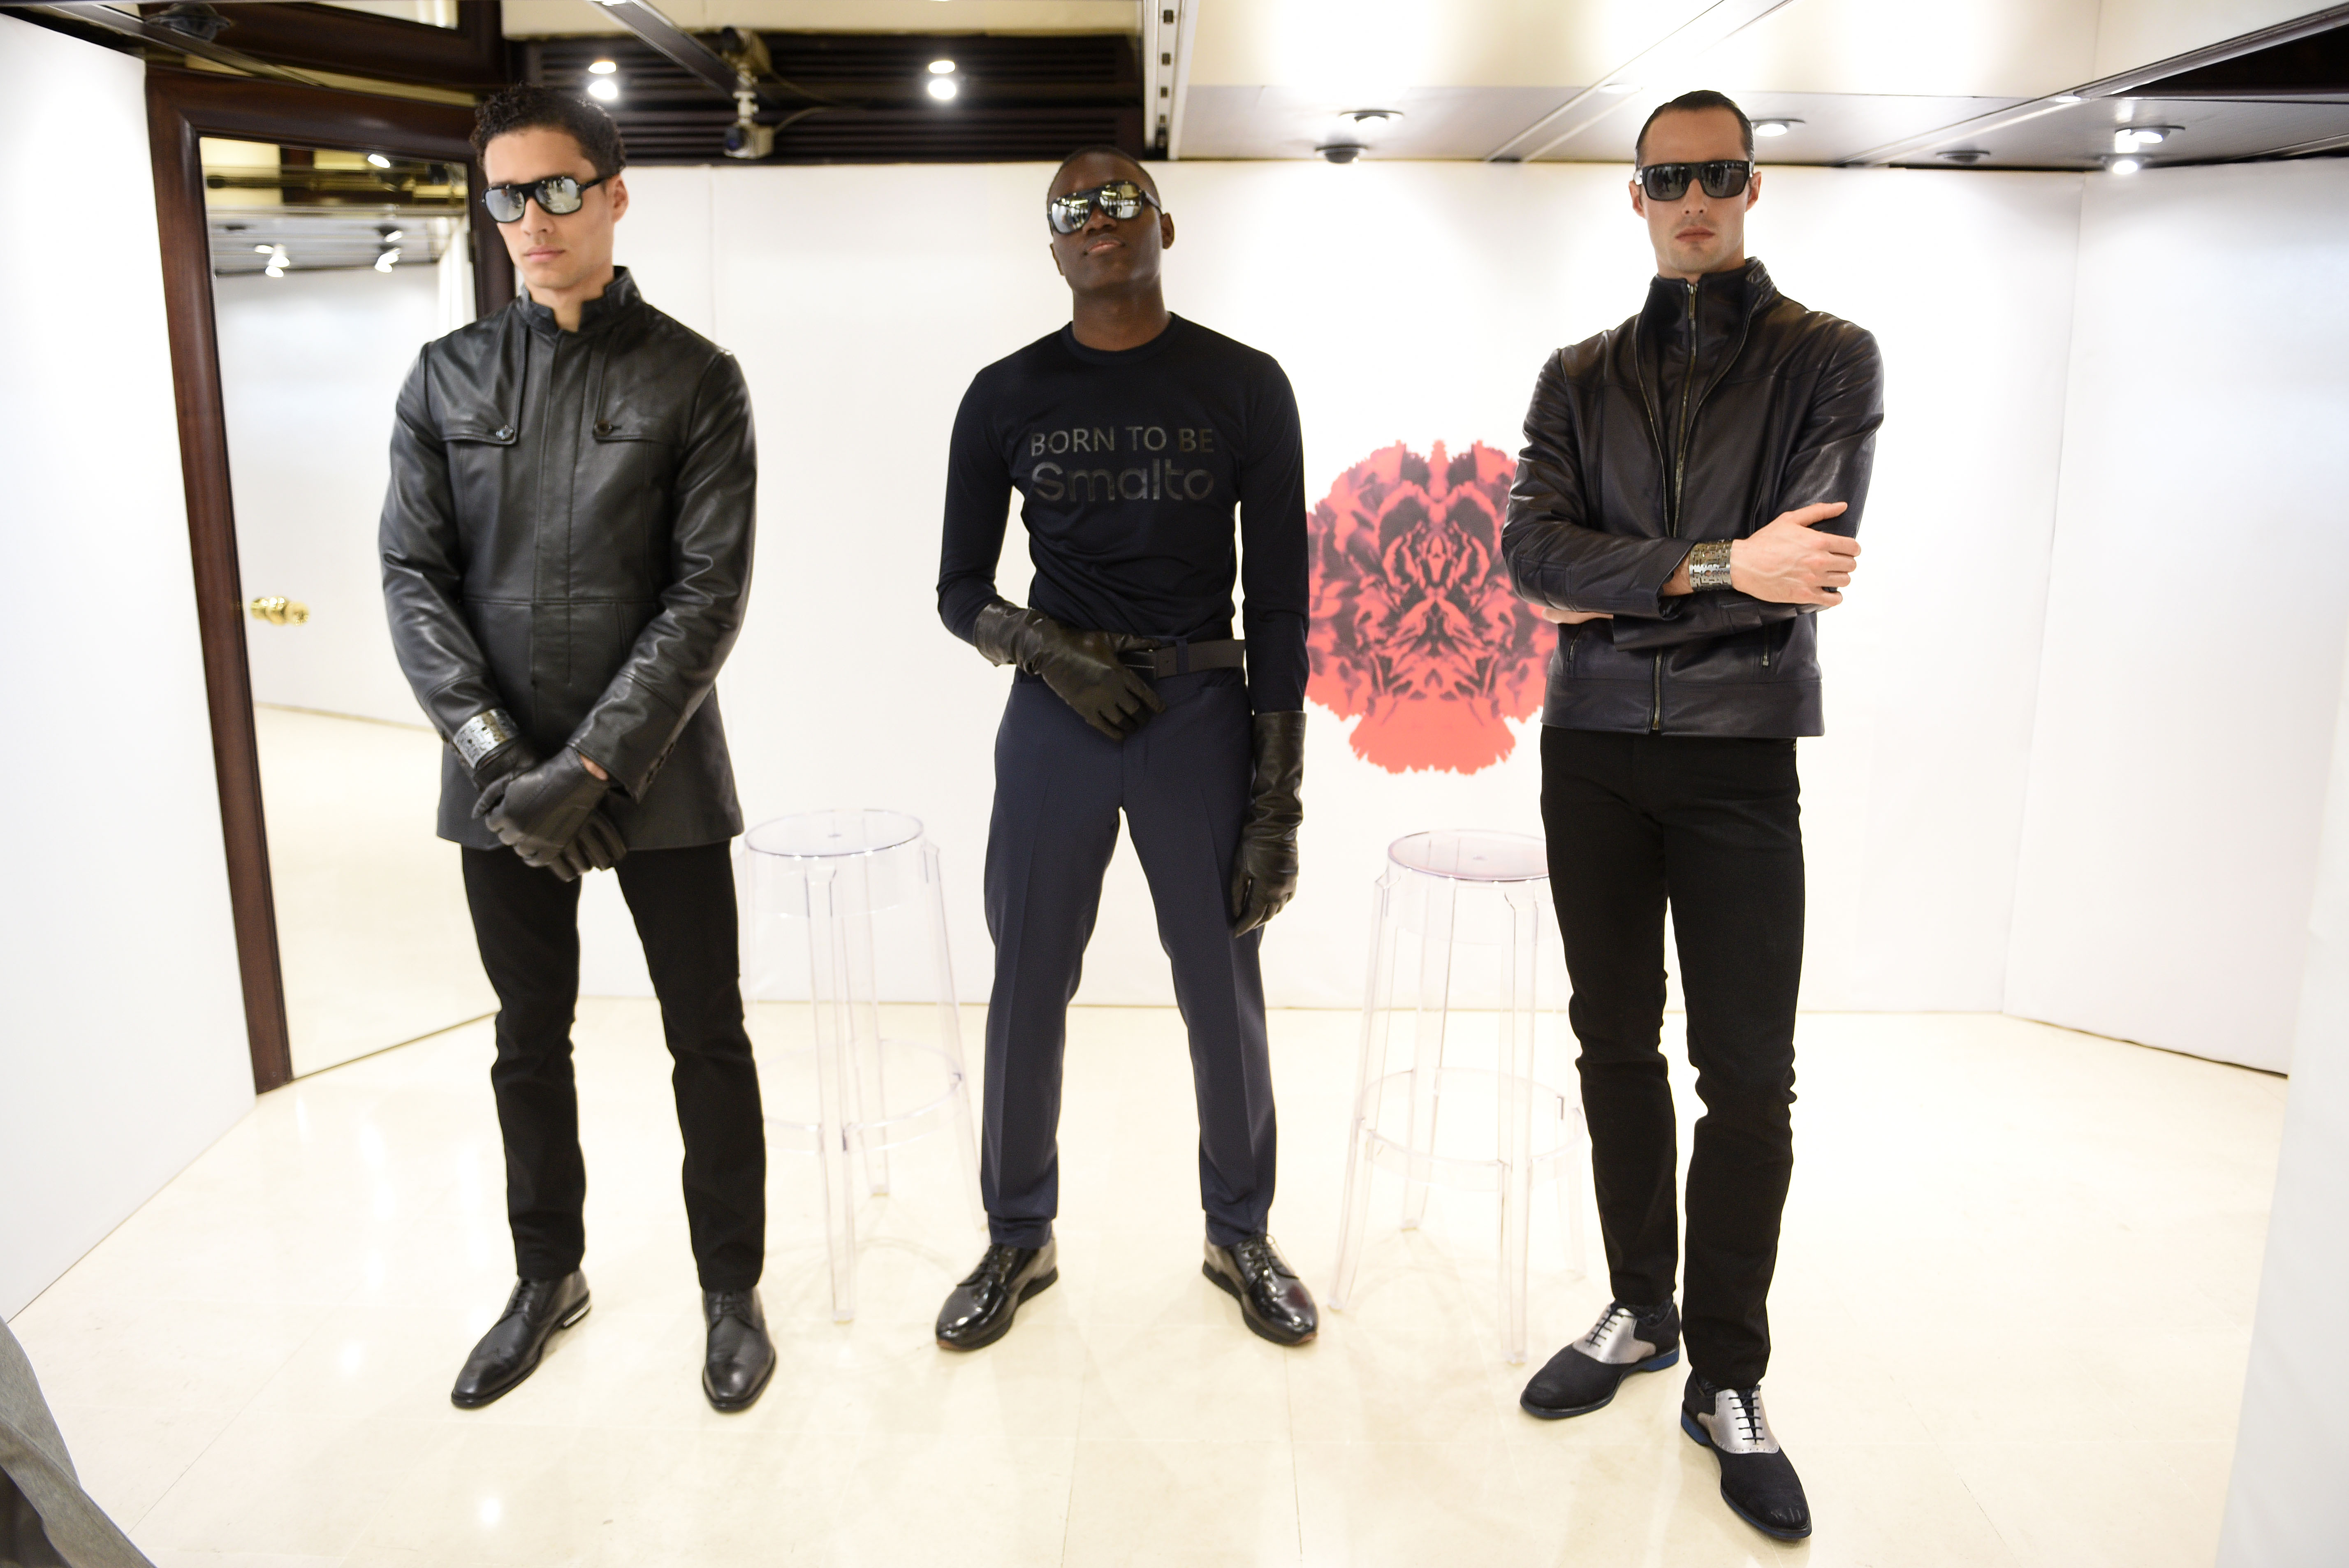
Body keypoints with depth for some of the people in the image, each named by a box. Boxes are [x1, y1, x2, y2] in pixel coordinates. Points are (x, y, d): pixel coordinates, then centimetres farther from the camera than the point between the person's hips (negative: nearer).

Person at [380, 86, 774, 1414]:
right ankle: (550, 1277, 36)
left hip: (658, 775, -3)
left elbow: (710, 593, -10)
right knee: (531, 1039, 16)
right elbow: (413, 575, 2)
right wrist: (494, 751, -11)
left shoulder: (694, 379, -3)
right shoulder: (447, 377, 7)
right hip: (502, 774, 3)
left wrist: (593, 766, -16)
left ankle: (733, 1291, 24)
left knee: (708, 1039, 6)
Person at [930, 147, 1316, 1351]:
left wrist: (1277, 798, -5)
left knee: (1224, 995, 7)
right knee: (1027, 991, 6)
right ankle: (1019, 1240, 28)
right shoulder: (1007, 396, 5)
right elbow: (959, 591, 8)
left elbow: (1278, 604, 0)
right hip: (1053, 718, 1)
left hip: (1202, 713, -1)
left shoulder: (1244, 388, 1)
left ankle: (1240, 1236, 29)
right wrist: (1050, 650, -13)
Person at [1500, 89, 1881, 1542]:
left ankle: (1728, 1381, 15)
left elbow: (1806, 572, -10)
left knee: (1751, 1078, -1)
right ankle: (1640, 1313, 28)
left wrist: (1613, 595, -6)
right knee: (1617, 1044, 11)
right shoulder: (1581, 376, 11)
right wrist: (1712, 568, -18)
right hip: (1592, 753, 3)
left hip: (1739, 760, -2)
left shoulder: (1830, 360, 4)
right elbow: (1533, 550, -7)